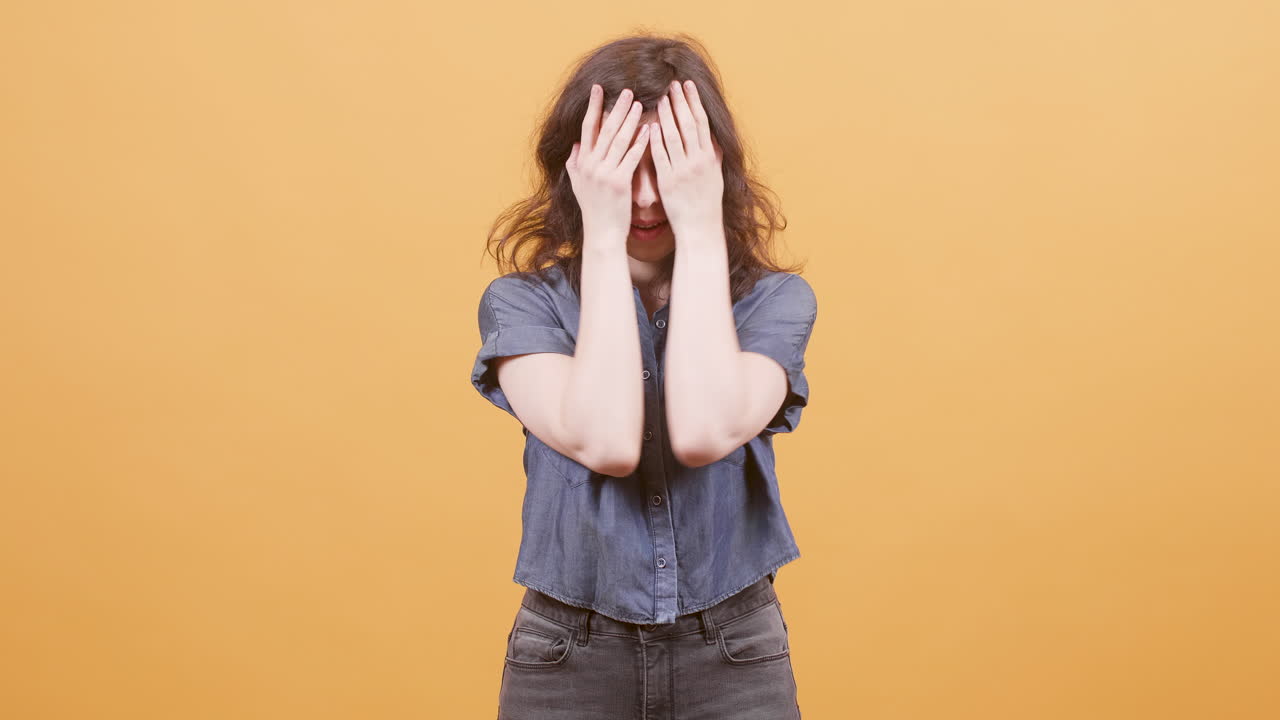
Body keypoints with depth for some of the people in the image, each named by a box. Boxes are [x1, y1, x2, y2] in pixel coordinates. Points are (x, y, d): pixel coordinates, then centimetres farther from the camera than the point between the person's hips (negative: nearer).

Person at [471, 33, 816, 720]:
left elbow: (705, 434, -25)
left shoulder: (775, 299, -5)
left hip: (735, 660, 1)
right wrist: (604, 238, -20)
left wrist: (701, 231, -20)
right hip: (568, 660, 0)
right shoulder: (520, 303, -6)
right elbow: (604, 444, -24)